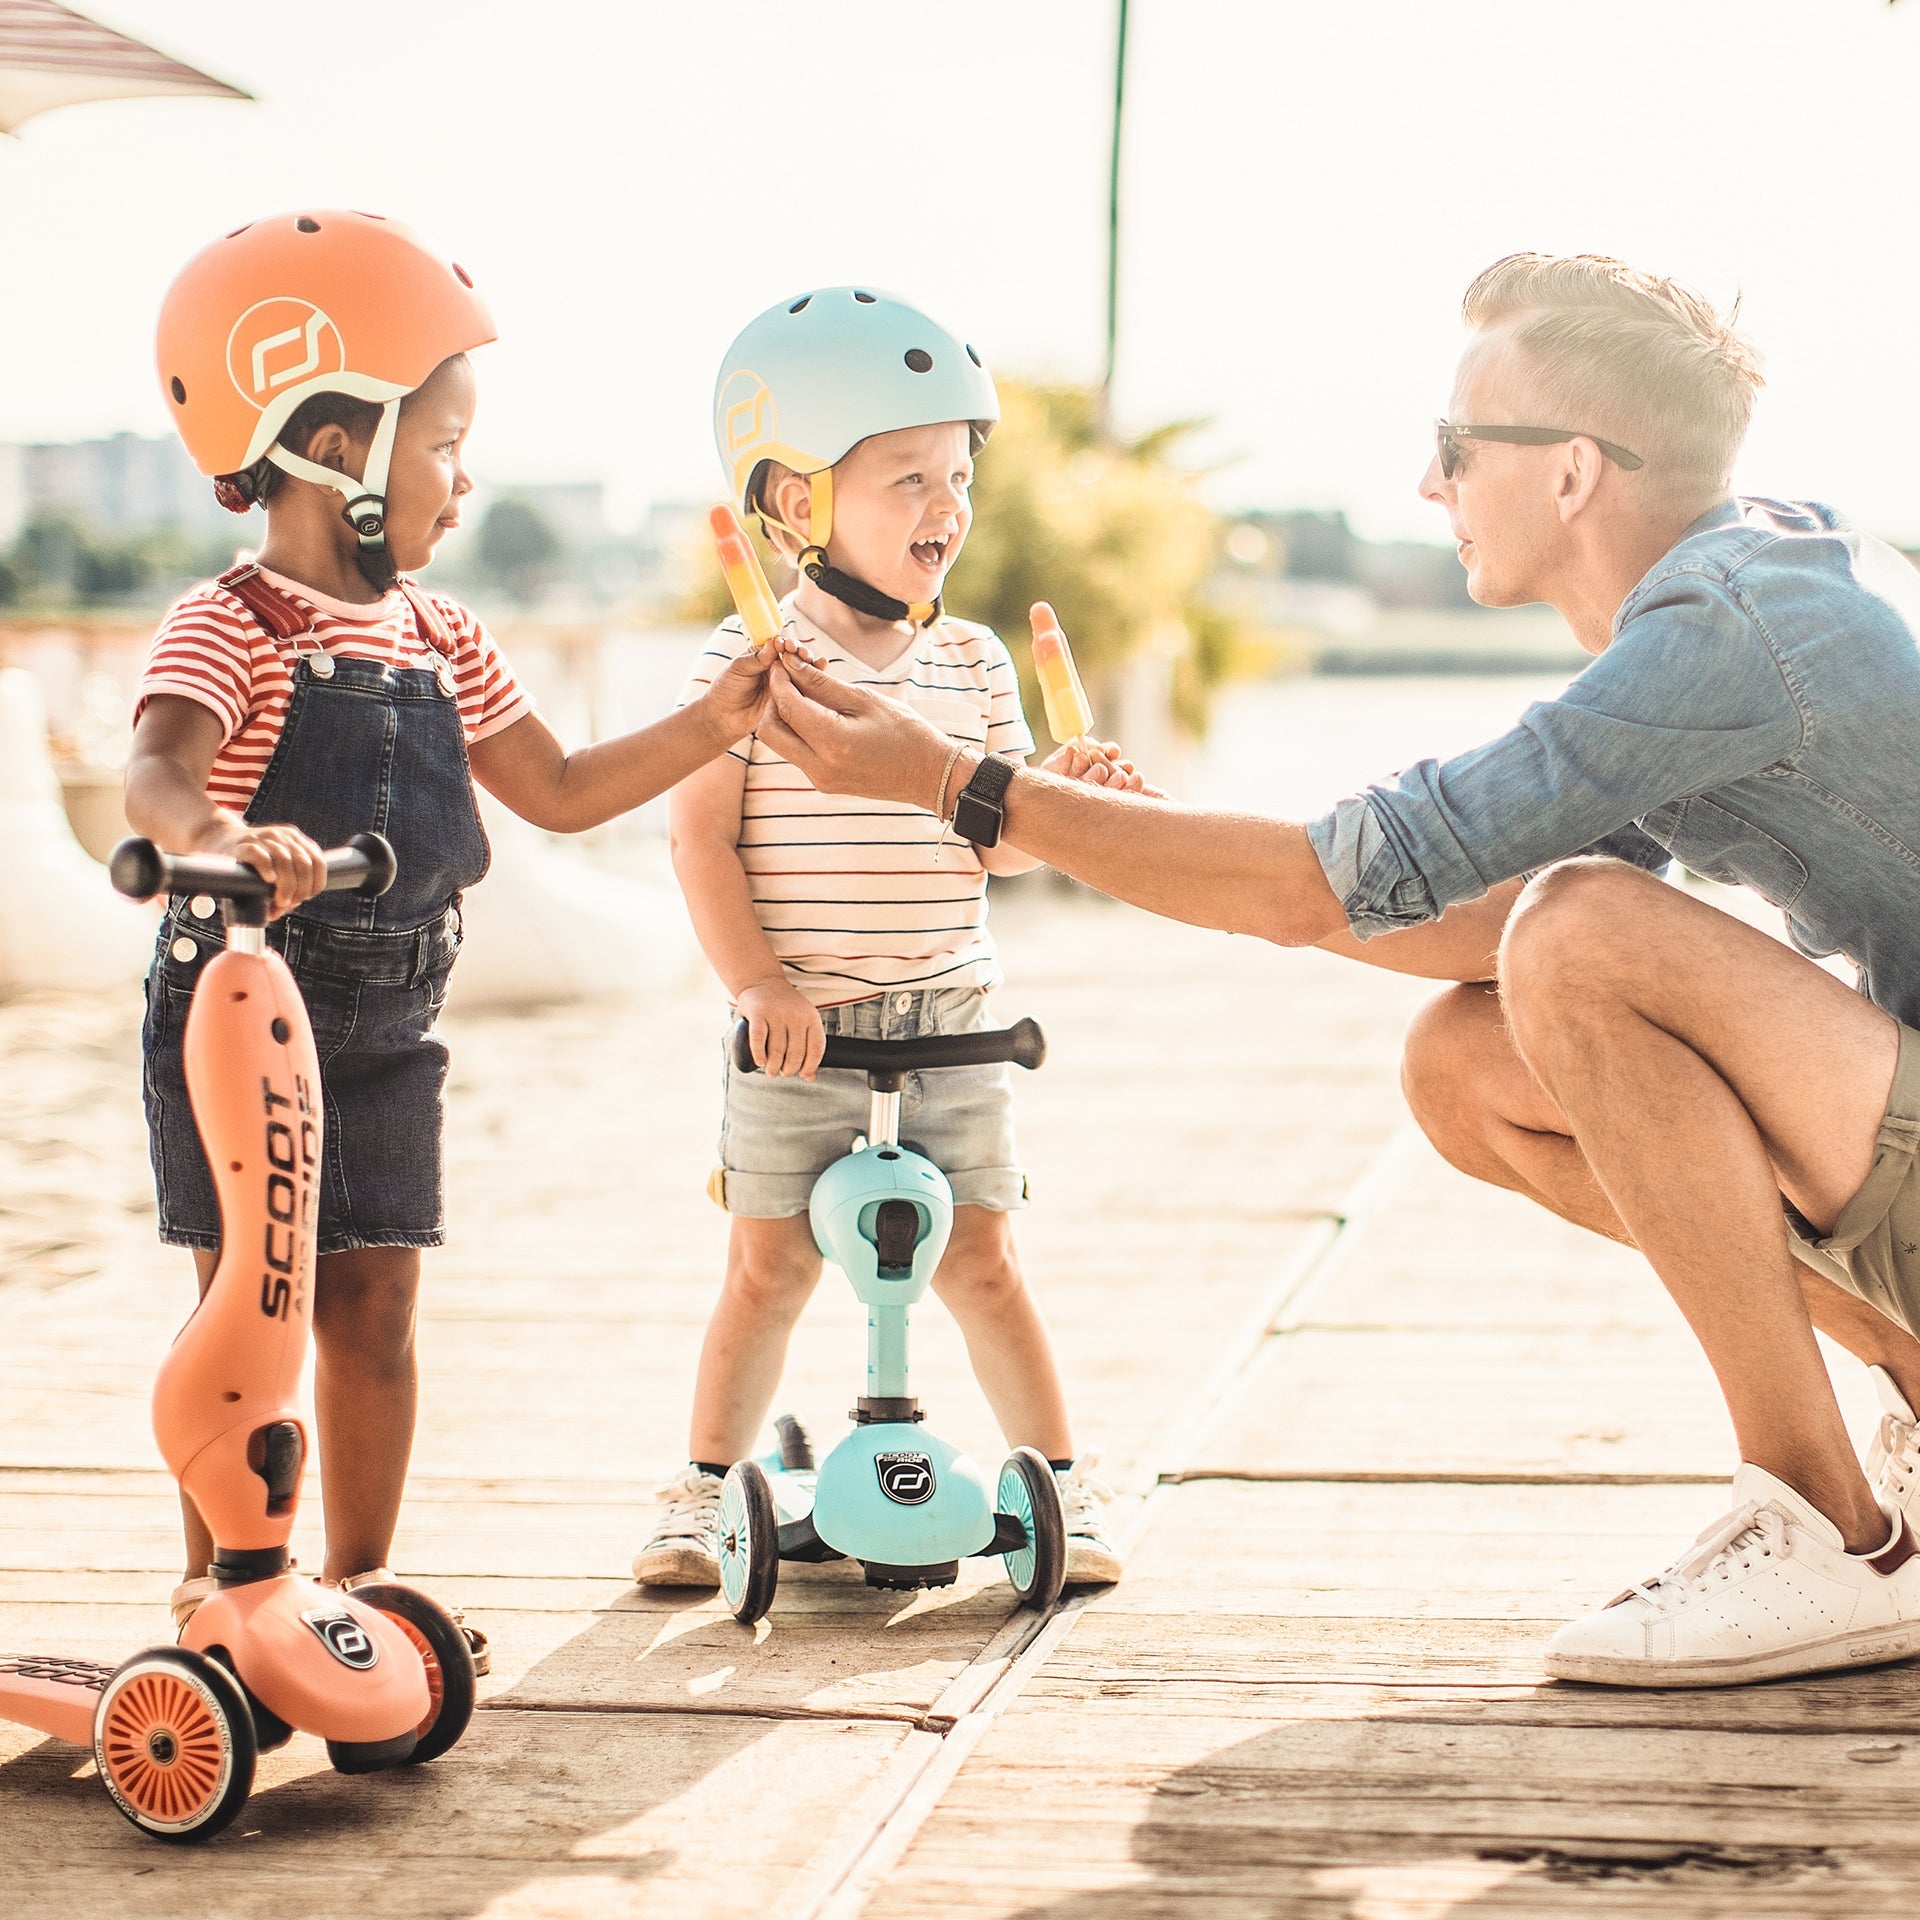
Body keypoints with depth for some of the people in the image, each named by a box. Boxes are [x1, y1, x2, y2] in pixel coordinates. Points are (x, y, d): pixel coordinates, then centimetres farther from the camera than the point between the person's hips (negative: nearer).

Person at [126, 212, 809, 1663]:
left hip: (384, 1044, 6)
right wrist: (223, 837, -56)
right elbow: (154, 773, -33)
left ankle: (362, 1574, 20)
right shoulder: (231, 628, -15)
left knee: (374, 1310, 9)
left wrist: (710, 725, 6)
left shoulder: (439, 640, 9)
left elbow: (559, 791, 15)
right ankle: (216, 1581, 12)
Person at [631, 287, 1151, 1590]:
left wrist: (1058, 792, -15)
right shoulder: (750, 659, -7)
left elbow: (996, 843, 6)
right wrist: (762, 986, -15)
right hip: (798, 1029, -2)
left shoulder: (973, 664, 5)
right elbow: (702, 835, -8)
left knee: (980, 1260, 5)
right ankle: (704, 1496, 19)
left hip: (948, 1023, 3)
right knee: (768, 1267, 4)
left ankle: (1068, 1484, 16)